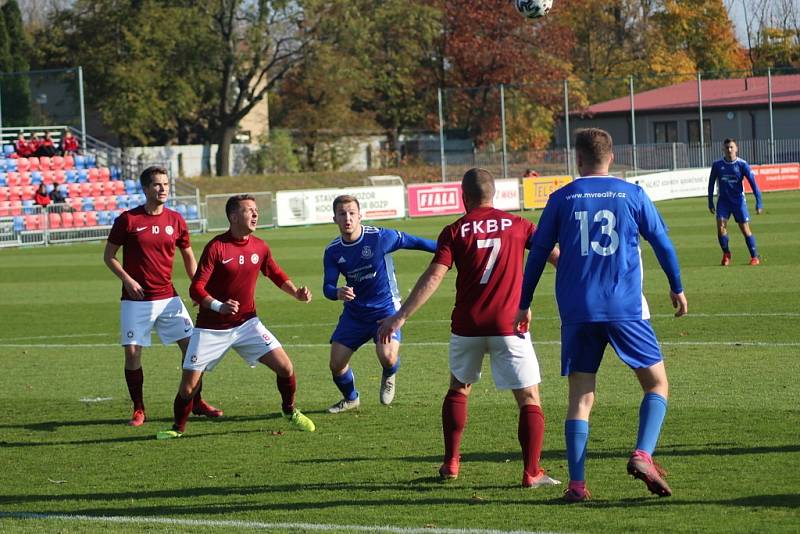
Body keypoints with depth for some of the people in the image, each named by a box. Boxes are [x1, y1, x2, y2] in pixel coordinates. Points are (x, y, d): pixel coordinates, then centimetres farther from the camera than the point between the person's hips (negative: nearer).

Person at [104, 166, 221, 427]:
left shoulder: (176, 220, 4)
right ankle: (138, 409, 7)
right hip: (136, 300, -3)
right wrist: (127, 280, -12)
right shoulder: (128, 219, -5)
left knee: (191, 344, -2)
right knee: (132, 352, -7)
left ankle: (196, 402, 12)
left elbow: (188, 257, 16)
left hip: (168, 297, 3)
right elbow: (109, 256, 1)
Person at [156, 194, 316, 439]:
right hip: (211, 328, -4)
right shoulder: (216, 247, -15)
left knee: (285, 367, -7)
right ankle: (178, 427, 17)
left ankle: (290, 411, 19)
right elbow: (196, 288, -19)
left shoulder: (259, 247, 1)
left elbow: (277, 276, 18)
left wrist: (297, 293, 0)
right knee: (189, 383, -7)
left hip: (246, 323, 4)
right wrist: (219, 306, -35)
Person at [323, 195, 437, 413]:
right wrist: (338, 293, -33)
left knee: (387, 357, -26)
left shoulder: (380, 237, -17)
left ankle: (389, 378, 13)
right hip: (354, 312, 4)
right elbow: (327, 287, -9)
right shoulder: (332, 251, -6)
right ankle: (350, 398, 33)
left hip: (385, 308, -4)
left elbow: (415, 242, -5)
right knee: (336, 364, 0)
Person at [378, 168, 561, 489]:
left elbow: (433, 276, -9)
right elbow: (556, 257, 6)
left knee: (458, 390, 23)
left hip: (466, 327, 1)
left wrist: (400, 317, -10)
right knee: (529, 399, 3)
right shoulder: (517, 225, 4)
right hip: (508, 326, -1)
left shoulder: (455, 231, 1)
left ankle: (451, 463, 21)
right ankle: (532, 472, -7)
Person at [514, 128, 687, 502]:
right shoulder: (632, 195, 3)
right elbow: (662, 242, 7)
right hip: (626, 309, -1)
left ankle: (577, 483, -3)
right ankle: (643, 455, -12)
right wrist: (676, 288, 21)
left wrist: (524, 304, 16)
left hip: (577, 313, 1)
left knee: (580, 397, 6)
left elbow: (538, 253, 7)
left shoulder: (561, 199, 4)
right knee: (657, 384, 10)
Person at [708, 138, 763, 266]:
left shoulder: (742, 164, -10)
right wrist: (710, 202, 7)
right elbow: (711, 183, 7)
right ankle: (726, 254, 6)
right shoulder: (717, 165, -5)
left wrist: (759, 202, -16)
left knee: (745, 229, -2)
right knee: (721, 227, -14)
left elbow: (753, 183, -10)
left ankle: (755, 256, 9)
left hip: (739, 201, -1)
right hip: (723, 201, 1)